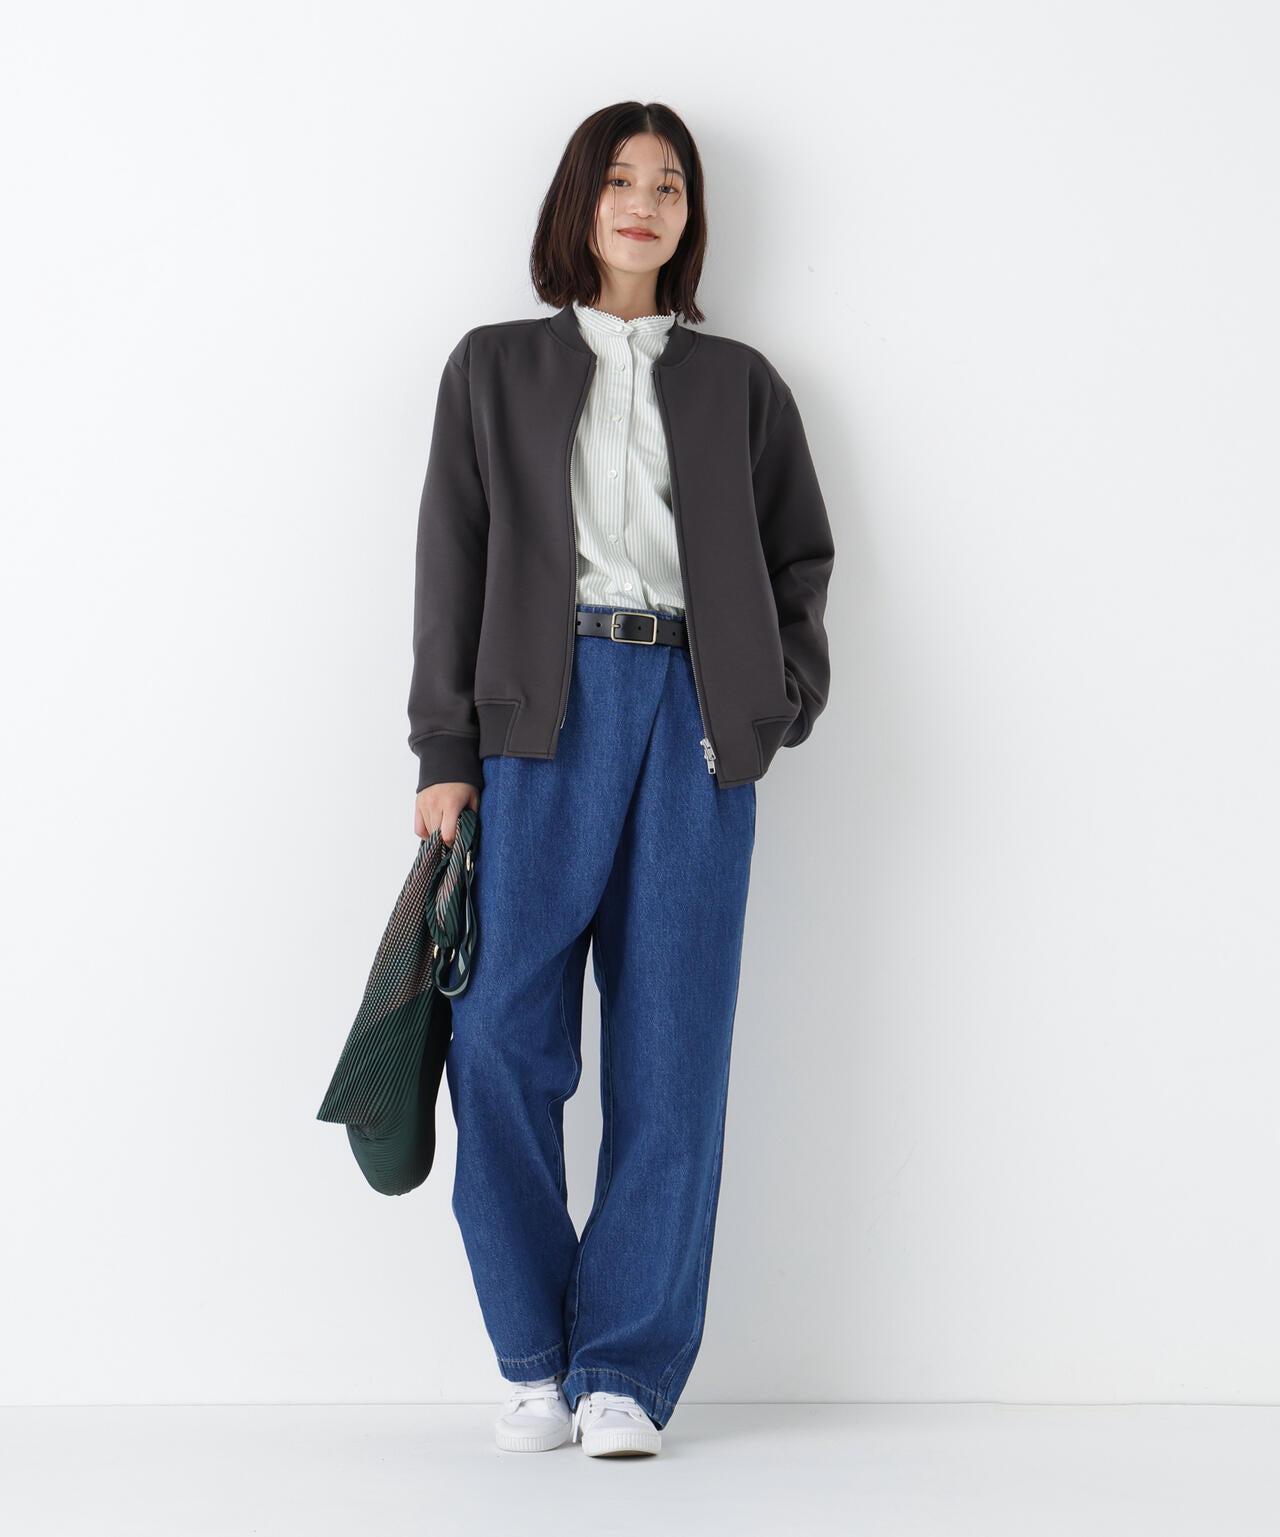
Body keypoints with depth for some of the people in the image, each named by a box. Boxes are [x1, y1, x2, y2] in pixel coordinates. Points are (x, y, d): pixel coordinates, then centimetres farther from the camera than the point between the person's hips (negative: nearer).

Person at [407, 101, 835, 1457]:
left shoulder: (738, 382, 18)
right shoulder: (496, 368, 15)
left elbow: (801, 553, 17)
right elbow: (452, 563, 8)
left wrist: (779, 701, 1)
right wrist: (445, 752, 0)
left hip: (691, 716, 1)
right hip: (543, 711, -1)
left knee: (670, 1050, -3)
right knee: (502, 1033, -9)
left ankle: (627, 1369, 5)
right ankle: (535, 1358, 6)